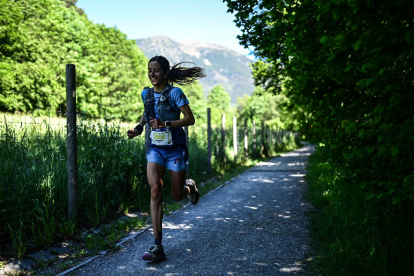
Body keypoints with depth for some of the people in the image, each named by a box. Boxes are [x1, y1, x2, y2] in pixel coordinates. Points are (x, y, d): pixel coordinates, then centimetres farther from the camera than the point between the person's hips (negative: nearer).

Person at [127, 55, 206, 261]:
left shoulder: (174, 93, -11)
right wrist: (139, 127, 5)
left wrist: (166, 124, -25)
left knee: (177, 195, 5)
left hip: (175, 149, -3)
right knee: (155, 189, -16)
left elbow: (190, 119, -12)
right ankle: (157, 246, -14)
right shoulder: (146, 94, 4)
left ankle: (190, 188, 47)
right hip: (155, 149, 3)